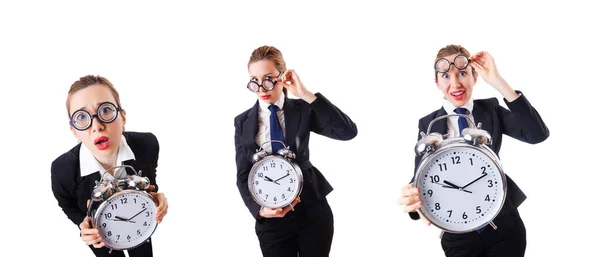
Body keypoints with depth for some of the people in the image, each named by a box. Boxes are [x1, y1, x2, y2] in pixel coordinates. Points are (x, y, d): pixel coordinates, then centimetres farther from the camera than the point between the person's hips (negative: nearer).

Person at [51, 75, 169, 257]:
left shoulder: (148, 144, -29)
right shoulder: (63, 168, -34)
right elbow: (68, 206, -10)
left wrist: (156, 199, -26)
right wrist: (84, 226, -28)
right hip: (100, 237, -2)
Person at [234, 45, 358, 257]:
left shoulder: (303, 109, 0)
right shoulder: (243, 122, 3)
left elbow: (348, 132, -15)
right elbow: (243, 176, 1)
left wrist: (306, 95, -20)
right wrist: (259, 209, -18)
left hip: (312, 210, 0)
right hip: (271, 219, 0)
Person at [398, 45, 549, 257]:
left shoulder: (490, 109, -2)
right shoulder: (428, 124, -2)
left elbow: (538, 134, -18)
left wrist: (497, 81, -24)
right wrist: (414, 198, -35)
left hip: (503, 224, 0)